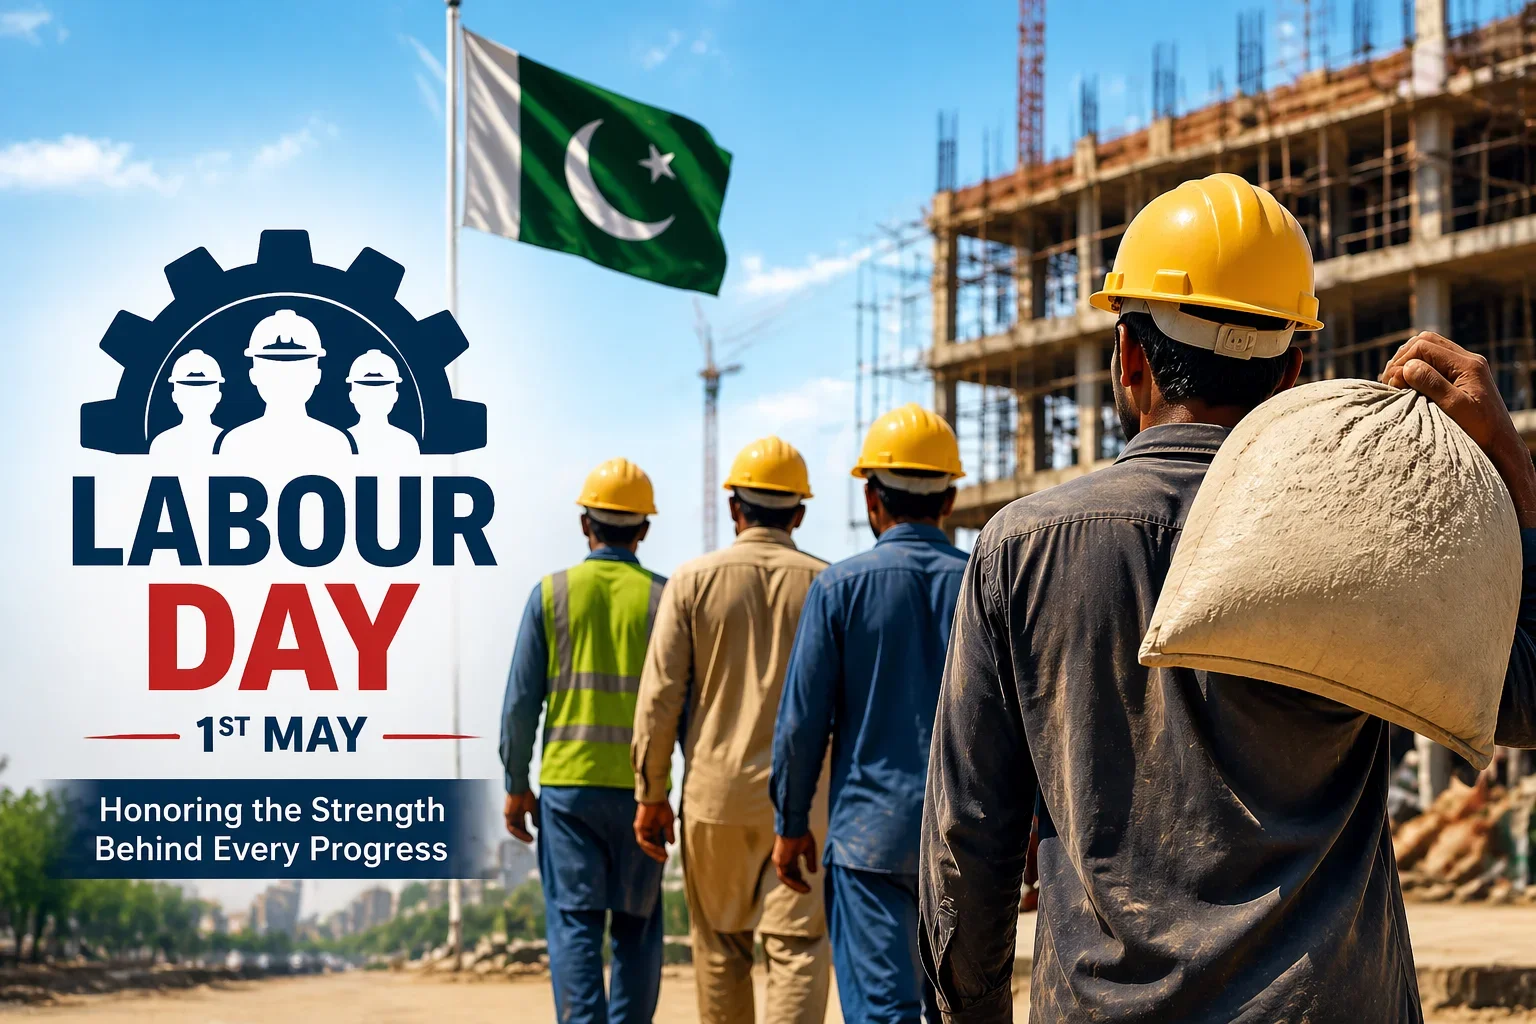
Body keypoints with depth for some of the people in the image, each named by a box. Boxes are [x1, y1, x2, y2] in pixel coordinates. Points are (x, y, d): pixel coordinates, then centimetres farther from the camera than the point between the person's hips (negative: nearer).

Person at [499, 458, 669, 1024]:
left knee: (574, 923, -1)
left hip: (567, 783, 0)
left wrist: (516, 785, 8)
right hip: (641, 787, 1)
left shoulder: (551, 593, 1)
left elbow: (521, 700, 0)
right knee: (637, 928, 10)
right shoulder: (663, 598, 1)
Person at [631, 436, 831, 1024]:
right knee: (799, 949, -2)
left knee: (721, 948, 14)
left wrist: (651, 794, 4)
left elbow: (660, 695, -3)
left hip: (716, 793, 1)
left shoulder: (694, 580, 0)